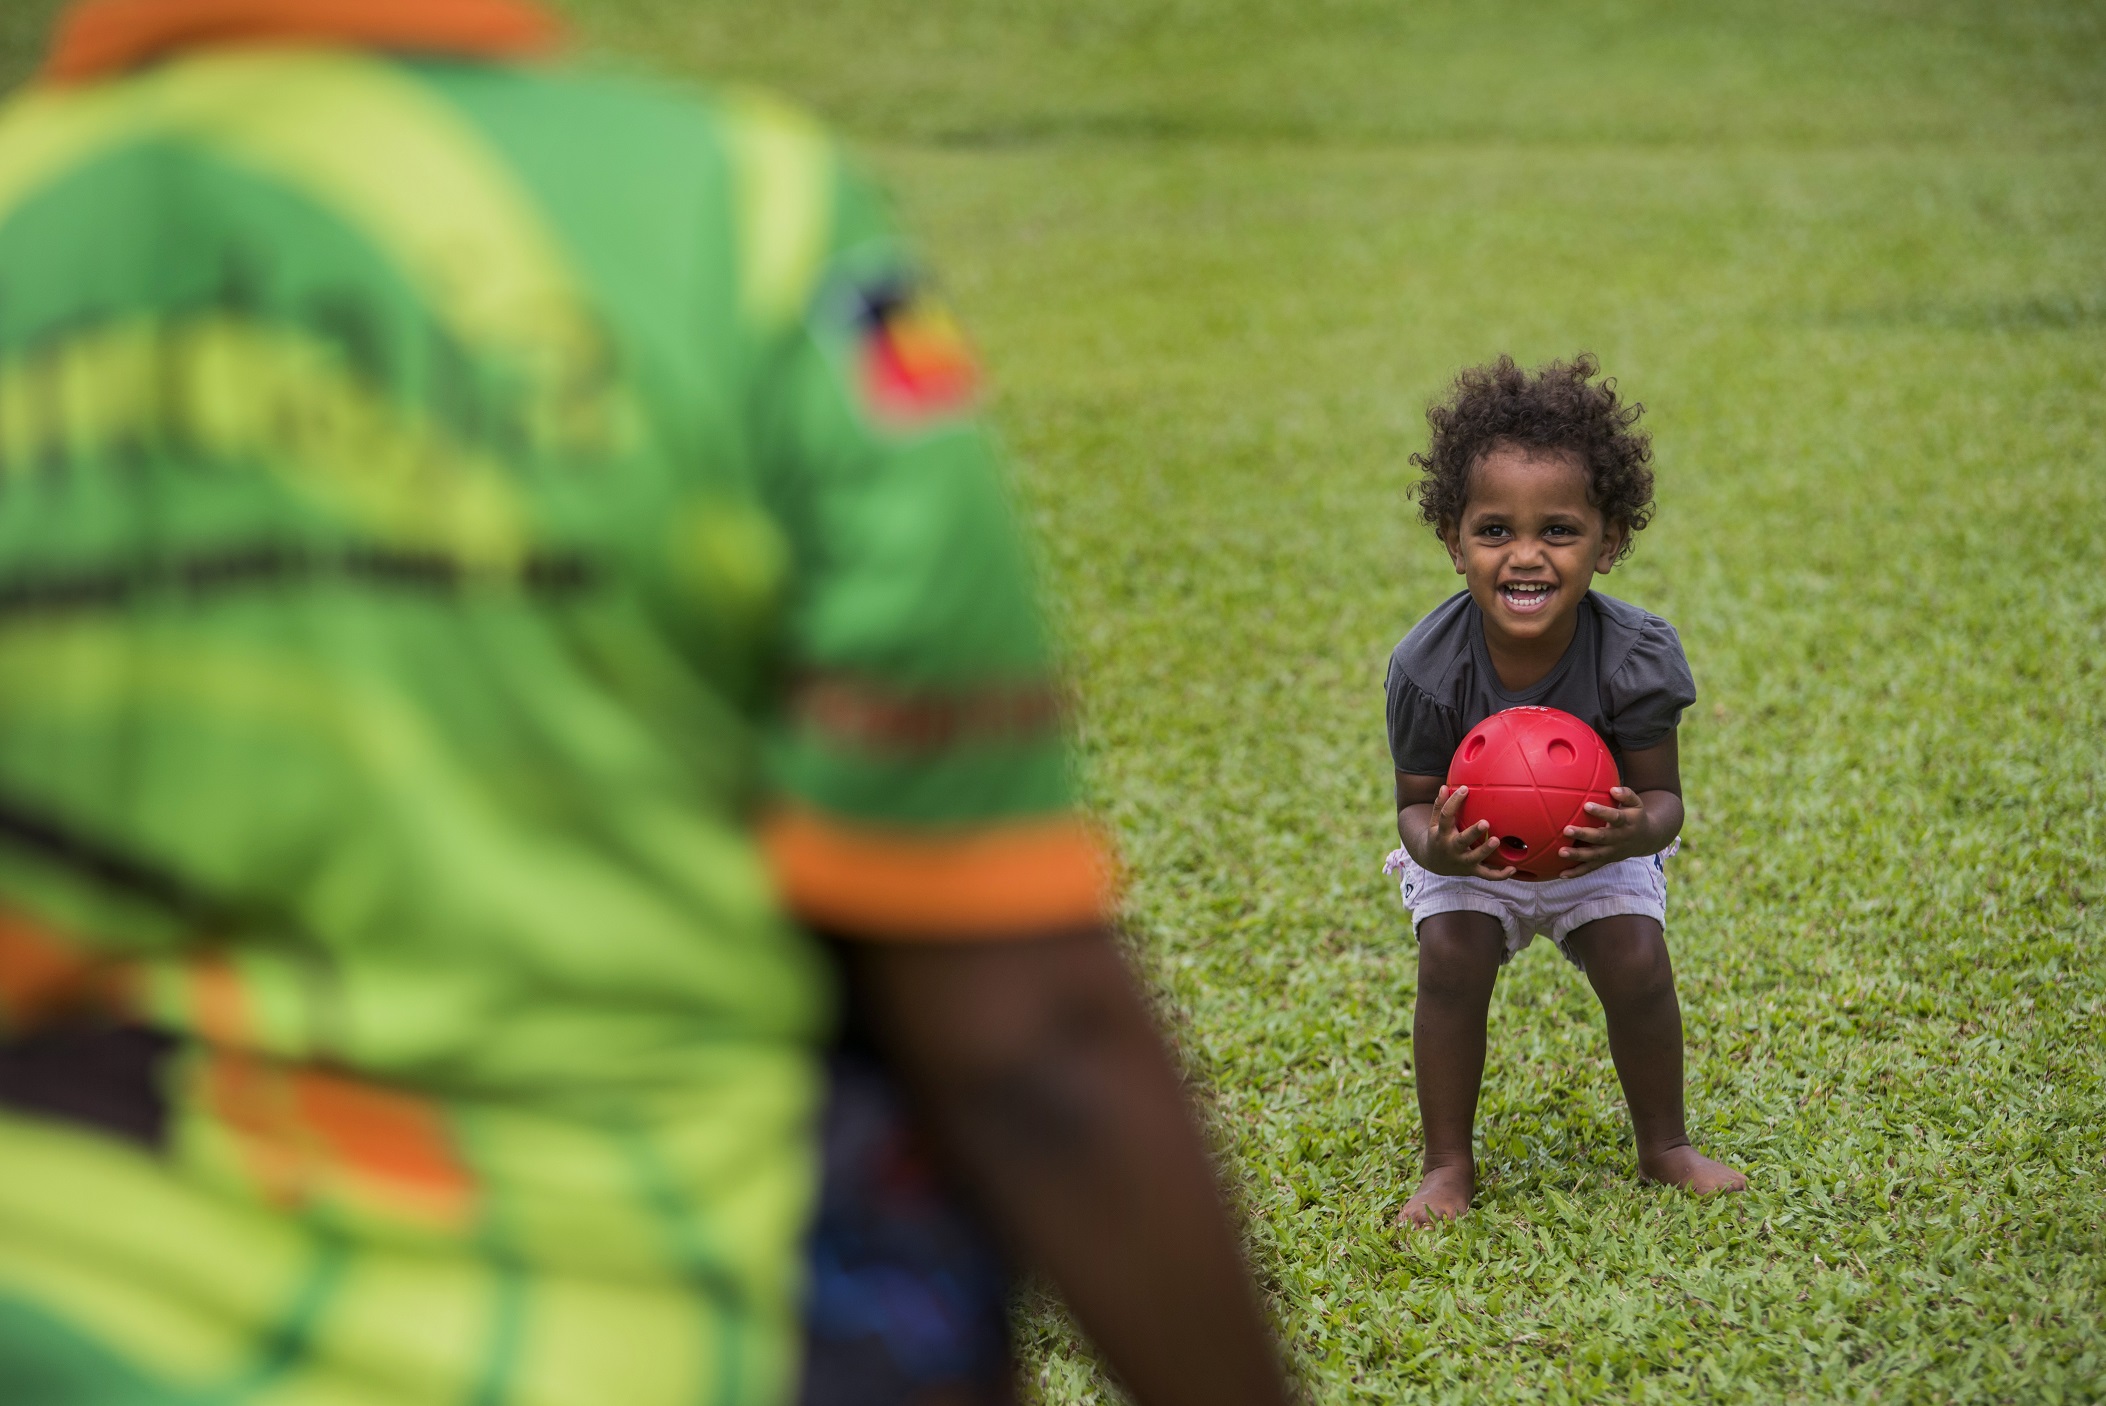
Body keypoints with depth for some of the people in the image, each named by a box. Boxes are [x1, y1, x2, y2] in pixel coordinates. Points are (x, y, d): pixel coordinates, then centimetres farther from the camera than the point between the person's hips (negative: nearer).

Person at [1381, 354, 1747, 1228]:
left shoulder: (1632, 656, -30)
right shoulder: (1428, 668, -30)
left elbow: (1661, 795, -22)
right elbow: (1416, 803, -19)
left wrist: (1638, 831, -47)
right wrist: (1438, 847, -44)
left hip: (1599, 853, 0)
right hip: (1472, 855, 0)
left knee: (1636, 961, -15)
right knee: (1450, 959, -20)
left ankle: (1664, 1147, 10)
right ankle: (1448, 1165, -2)